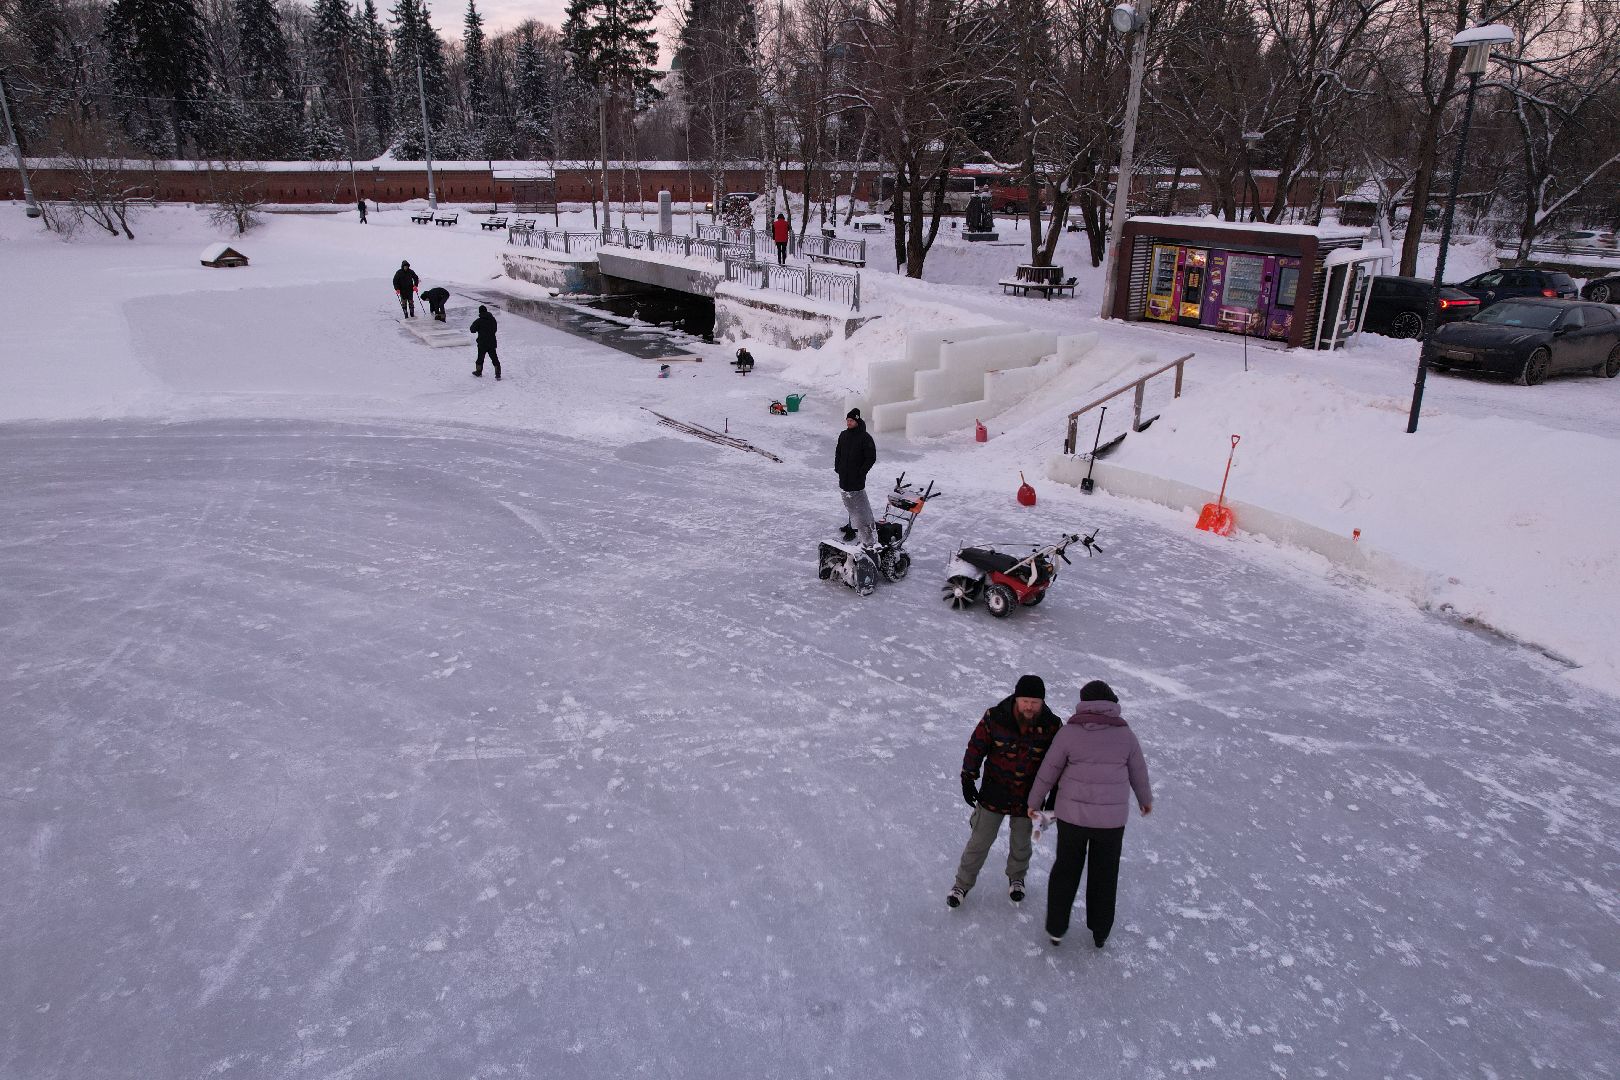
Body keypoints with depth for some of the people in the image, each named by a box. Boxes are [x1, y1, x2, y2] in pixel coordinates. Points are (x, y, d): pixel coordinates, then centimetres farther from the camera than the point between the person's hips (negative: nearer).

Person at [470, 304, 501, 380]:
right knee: (494, 358, 4)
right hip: (492, 342, 3)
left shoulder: (479, 321, -12)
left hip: (482, 343, -3)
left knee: (480, 357, 15)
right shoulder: (492, 319, 1)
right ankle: (498, 374, -3)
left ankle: (479, 371, 30)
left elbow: (473, 330, -6)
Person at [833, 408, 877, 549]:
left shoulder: (865, 438, -12)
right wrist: (837, 467, 11)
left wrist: (861, 472, -13)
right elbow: (838, 452, 21)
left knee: (859, 504, -9)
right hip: (844, 477, 7)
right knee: (849, 502, 15)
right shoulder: (843, 435, 8)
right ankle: (853, 526, 28)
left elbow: (871, 458, -11)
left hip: (857, 479, -7)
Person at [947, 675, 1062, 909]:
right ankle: (963, 883, 29)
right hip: (994, 792, -1)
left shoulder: (1052, 726, -15)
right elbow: (976, 747, -8)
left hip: (1027, 797, 1)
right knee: (980, 841, 8)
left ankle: (1016, 877, 48)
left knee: (1021, 843, 20)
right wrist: (967, 780, -4)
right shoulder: (995, 717, -20)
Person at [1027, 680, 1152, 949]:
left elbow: (1048, 771, -3)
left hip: (1072, 814, 0)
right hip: (1111, 817, 1)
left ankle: (1056, 928, 26)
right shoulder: (1125, 735, -5)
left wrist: (1034, 802, 12)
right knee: (1104, 874, 20)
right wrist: (1146, 799, 27)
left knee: (1066, 869, 19)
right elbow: (1138, 773, 7)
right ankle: (1100, 932, 33)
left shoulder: (1069, 732, -9)